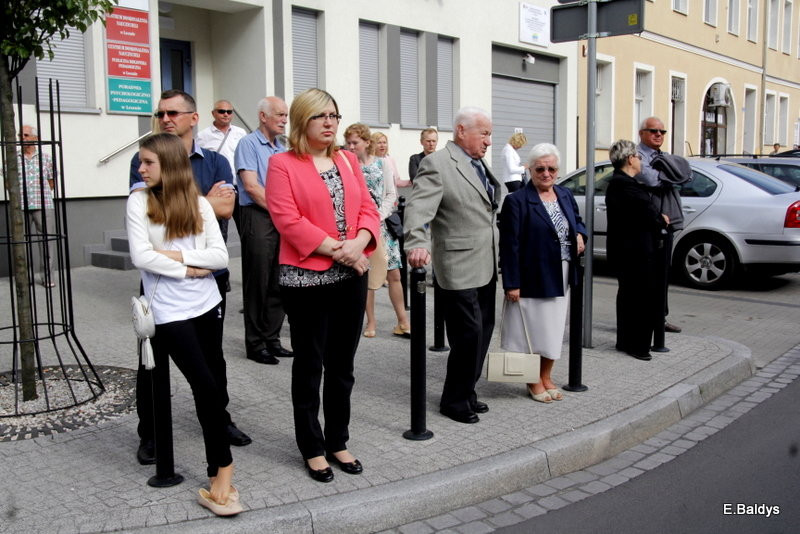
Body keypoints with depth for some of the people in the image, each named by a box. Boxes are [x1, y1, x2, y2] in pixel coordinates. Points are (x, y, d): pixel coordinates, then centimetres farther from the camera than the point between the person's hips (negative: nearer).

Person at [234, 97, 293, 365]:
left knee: (277, 284, 10)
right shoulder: (249, 144, -4)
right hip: (258, 218, -7)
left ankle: (272, 339, 19)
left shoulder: (282, 149, 18)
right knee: (258, 283, -1)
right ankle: (255, 344, 7)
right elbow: (251, 186, -13)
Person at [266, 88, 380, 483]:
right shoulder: (282, 164, -5)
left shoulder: (348, 160, 12)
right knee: (309, 366, 7)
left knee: (342, 364, 13)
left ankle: (337, 442, 28)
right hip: (306, 277, -5)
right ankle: (312, 448, 20)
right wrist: (335, 249, -18)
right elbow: (288, 220, -15)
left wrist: (358, 243, -13)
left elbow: (367, 208, 7)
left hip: (352, 275, 5)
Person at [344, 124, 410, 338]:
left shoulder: (382, 163, 4)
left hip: (382, 223, 1)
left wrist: (380, 215, -12)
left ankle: (403, 322, 11)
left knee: (394, 273, 2)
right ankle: (371, 322, 16)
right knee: (365, 274, 5)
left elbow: (391, 194, 1)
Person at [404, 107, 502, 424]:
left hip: (486, 267, 9)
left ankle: (466, 392, 29)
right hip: (459, 268, -9)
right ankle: (454, 401, 14)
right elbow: (418, 208, -24)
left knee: (483, 332, 14)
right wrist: (417, 244, -41)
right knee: (468, 335, -4)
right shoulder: (437, 164, -11)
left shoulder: (481, 165, 15)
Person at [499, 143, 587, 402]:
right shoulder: (517, 201, -11)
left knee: (554, 328, 13)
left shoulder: (565, 195, 9)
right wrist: (512, 284, -18)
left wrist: (580, 235, 1)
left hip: (561, 278, 6)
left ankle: (546, 377, 28)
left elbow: (578, 220, 25)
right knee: (533, 329, 2)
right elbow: (510, 245, -14)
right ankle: (534, 382, 18)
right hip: (533, 278, -6)